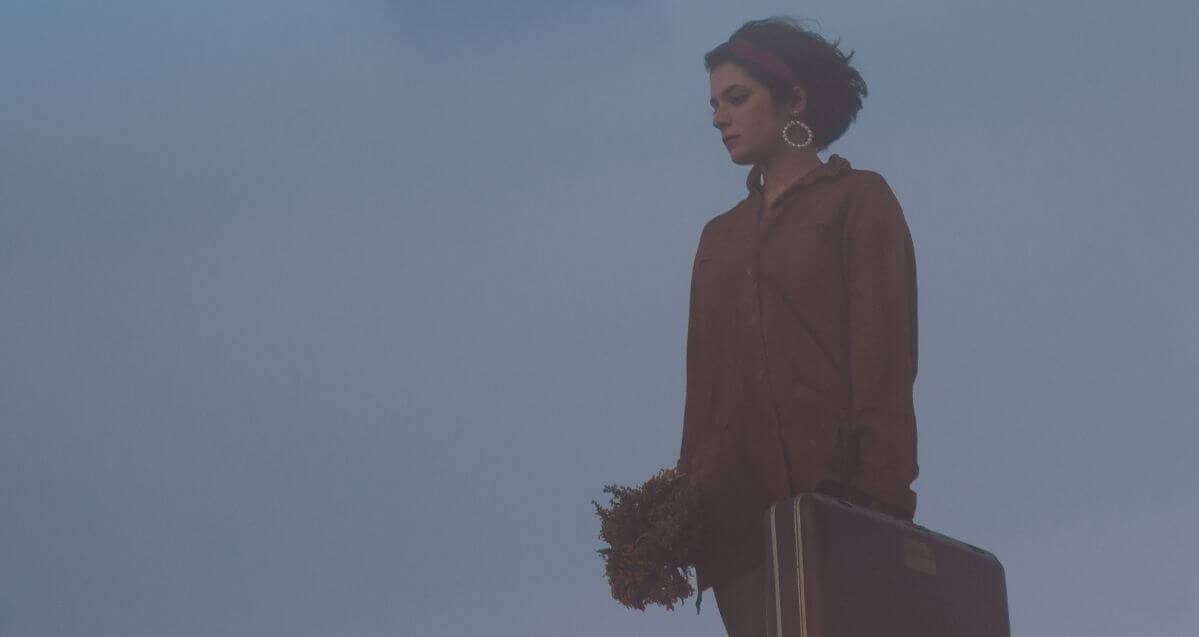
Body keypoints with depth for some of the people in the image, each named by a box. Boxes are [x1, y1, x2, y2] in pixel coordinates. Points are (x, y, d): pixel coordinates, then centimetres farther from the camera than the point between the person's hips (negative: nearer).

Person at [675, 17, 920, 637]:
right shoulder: (720, 236, 24)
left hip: (835, 493, -5)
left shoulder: (858, 200, 8)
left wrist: (880, 491, -15)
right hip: (736, 508, 5)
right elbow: (704, 379, 18)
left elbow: (883, 356, -3)